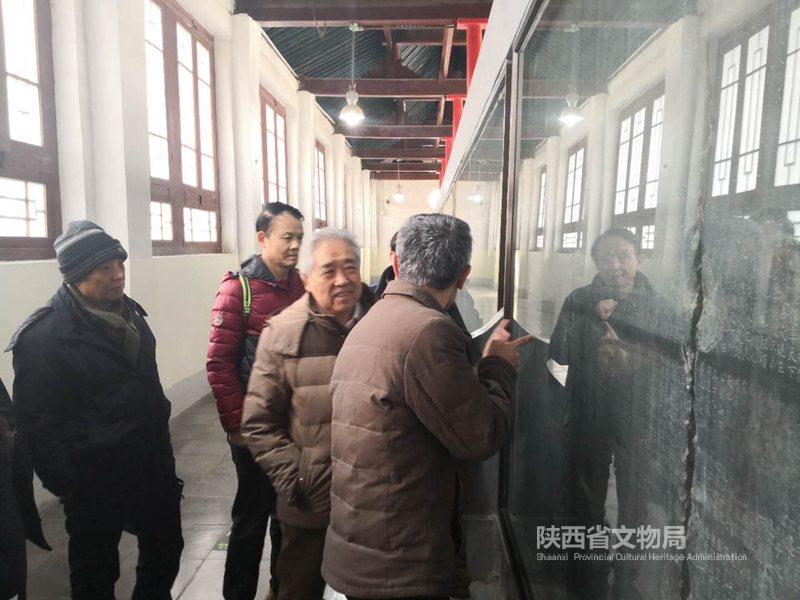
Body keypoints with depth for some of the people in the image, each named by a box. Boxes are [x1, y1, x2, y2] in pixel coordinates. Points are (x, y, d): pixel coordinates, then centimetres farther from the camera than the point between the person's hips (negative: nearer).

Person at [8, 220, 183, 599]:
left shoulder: (129, 313, 4)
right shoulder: (43, 336, -18)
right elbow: (38, 423, -16)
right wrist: (69, 488, -15)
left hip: (152, 466, 6)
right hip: (95, 481, -6)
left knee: (165, 552, 21)